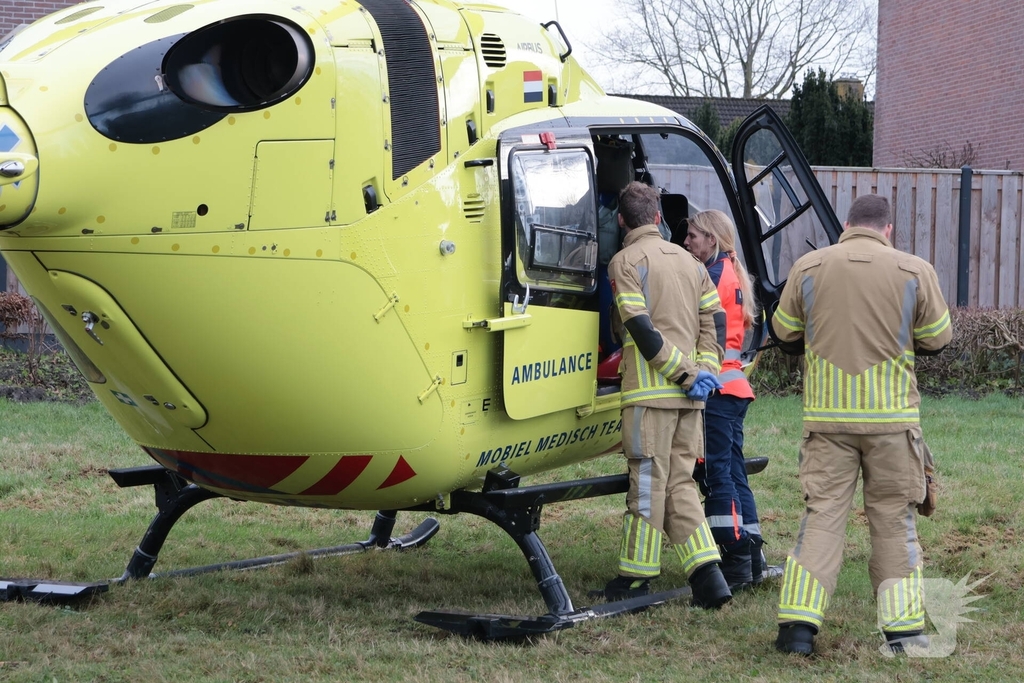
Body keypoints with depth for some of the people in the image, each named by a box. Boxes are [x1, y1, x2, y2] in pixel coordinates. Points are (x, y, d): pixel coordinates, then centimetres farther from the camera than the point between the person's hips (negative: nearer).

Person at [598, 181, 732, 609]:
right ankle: (707, 574, -1)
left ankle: (635, 578, 7)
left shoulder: (627, 261, -5)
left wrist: (684, 373, -12)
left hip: (650, 392, -6)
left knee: (648, 482, -1)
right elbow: (712, 319, 11)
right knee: (679, 484, 10)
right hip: (688, 396, 6)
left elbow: (641, 329, -14)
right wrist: (705, 370, 4)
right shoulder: (689, 261, 17)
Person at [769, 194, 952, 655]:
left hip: (827, 415, 1)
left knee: (822, 514, 5)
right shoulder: (914, 271, -4)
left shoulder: (808, 268, -1)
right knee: (894, 519, 9)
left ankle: (799, 624, -3)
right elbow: (937, 340, 5)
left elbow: (785, 335, 9)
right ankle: (903, 629, 10)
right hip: (892, 417, -1)